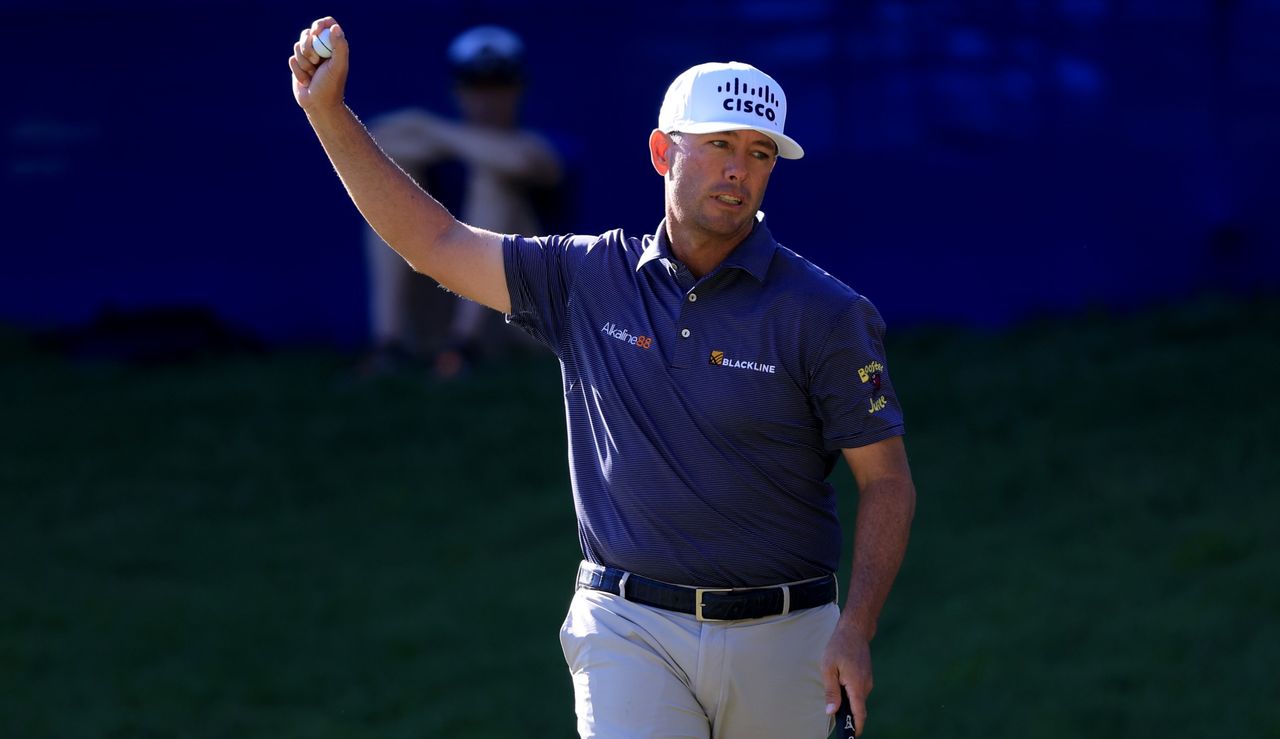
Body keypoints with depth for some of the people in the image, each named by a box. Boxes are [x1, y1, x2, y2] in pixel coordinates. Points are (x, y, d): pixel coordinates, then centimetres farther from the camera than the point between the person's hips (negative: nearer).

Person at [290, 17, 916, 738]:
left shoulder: (823, 312, -3)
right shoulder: (589, 280, 6)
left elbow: (888, 480, -2)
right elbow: (435, 242, 11)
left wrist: (857, 631, -13)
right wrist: (328, 110, 7)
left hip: (779, 644, -1)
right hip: (632, 633, 1)